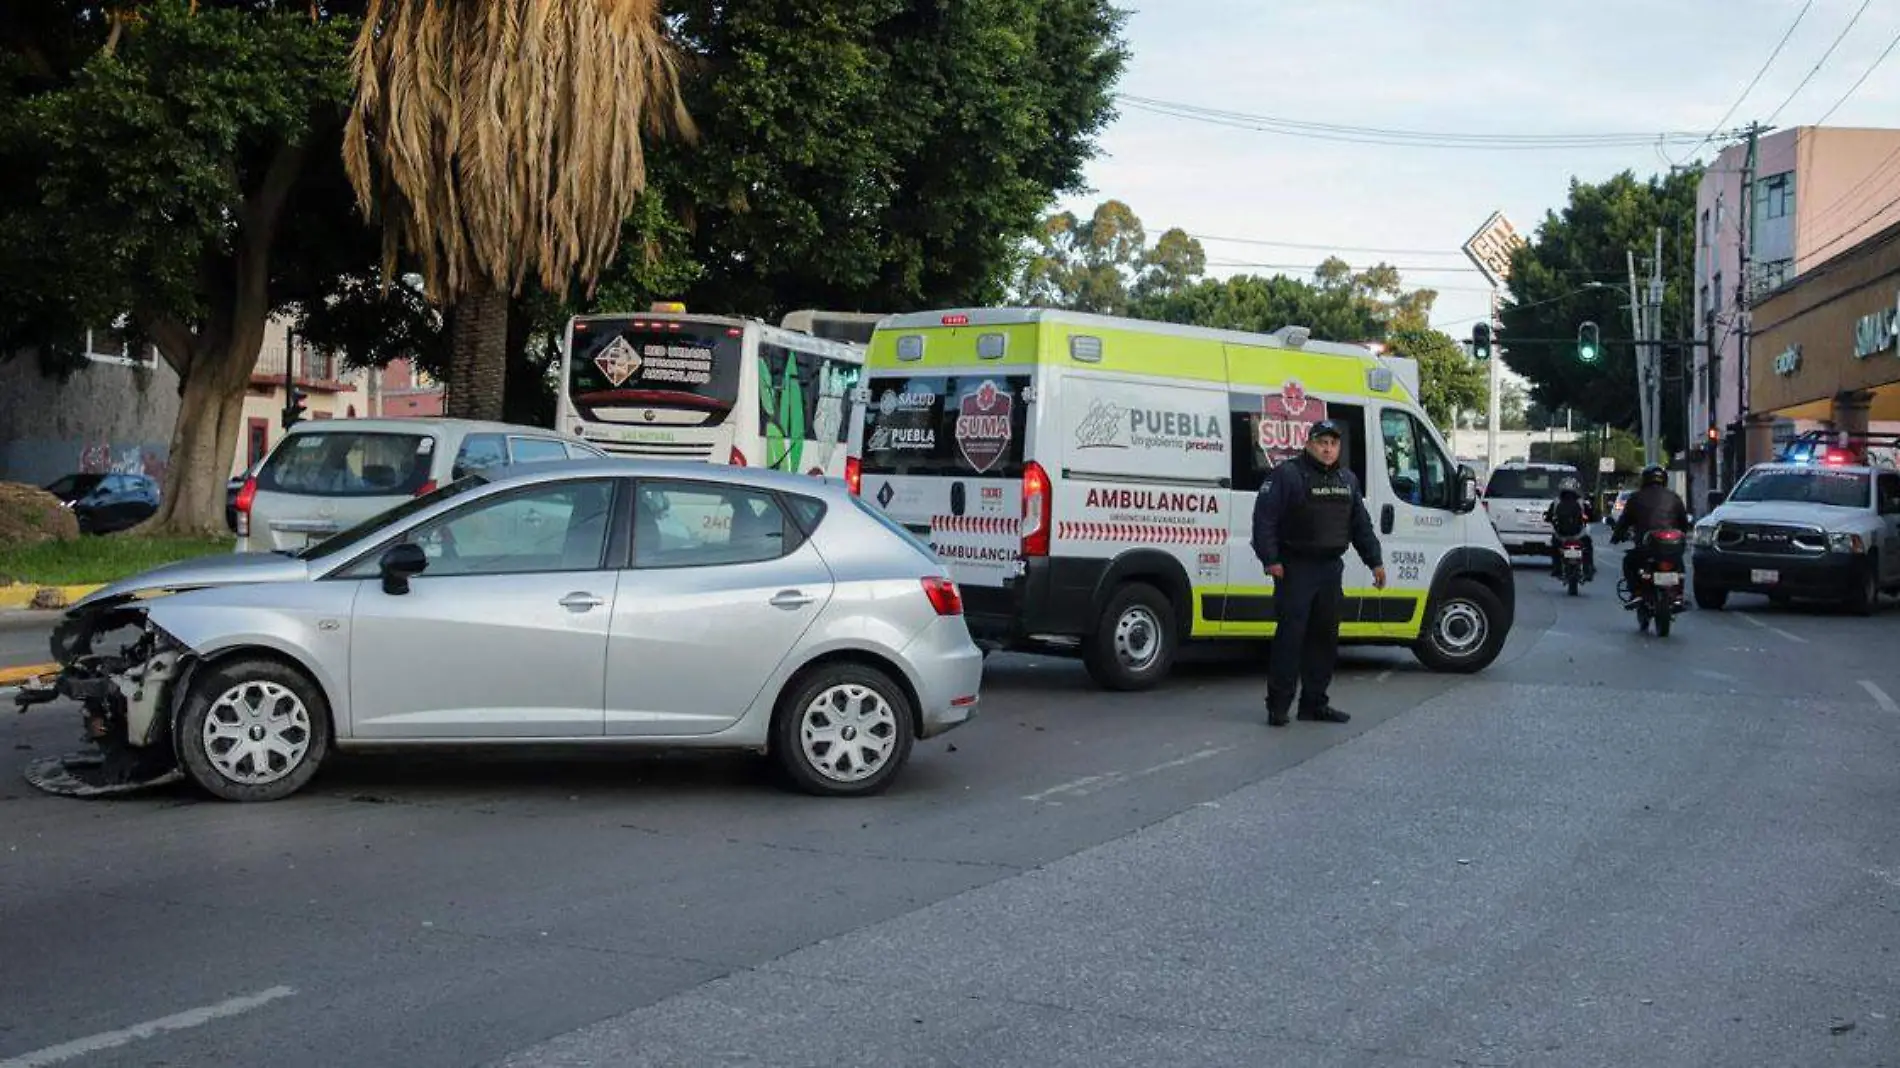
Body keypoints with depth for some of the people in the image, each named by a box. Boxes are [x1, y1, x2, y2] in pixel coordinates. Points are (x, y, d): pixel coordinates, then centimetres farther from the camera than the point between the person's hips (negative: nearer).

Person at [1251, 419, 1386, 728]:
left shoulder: (1348, 481, 15)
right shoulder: (1287, 474, -7)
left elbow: (1361, 525, 21)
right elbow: (1264, 518, -12)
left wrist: (1375, 561, 16)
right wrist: (1271, 559, -17)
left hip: (1331, 569, 7)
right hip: (1295, 568, -7)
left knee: (1325, 636, 9)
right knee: (1290, 635, -10)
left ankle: (1314, 703, 17)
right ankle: (1278, 706, -5)